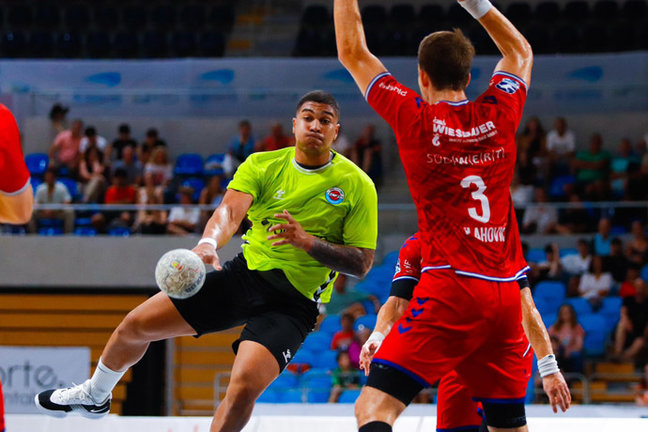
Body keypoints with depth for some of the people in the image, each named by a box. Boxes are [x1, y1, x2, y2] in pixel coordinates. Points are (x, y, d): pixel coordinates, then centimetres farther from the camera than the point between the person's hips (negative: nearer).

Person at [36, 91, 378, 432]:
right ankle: (95, 395, 35)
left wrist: (307, 241, -22)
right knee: (137, 324, 4)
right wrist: (208, 243, -38)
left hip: (293, 302, -4)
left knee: (244, 386, -29)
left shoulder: (357, 185, -6)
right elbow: (231, 211, -15)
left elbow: (362, 263, -6)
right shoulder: (263, 165, 2)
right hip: (245, 272, 4)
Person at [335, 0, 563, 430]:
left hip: (450, 287, -5)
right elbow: (521, 52, 29)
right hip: (505, 296, 5)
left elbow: (352, 52, 9)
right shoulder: (498, 115, 7)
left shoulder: (415, 118, -3)